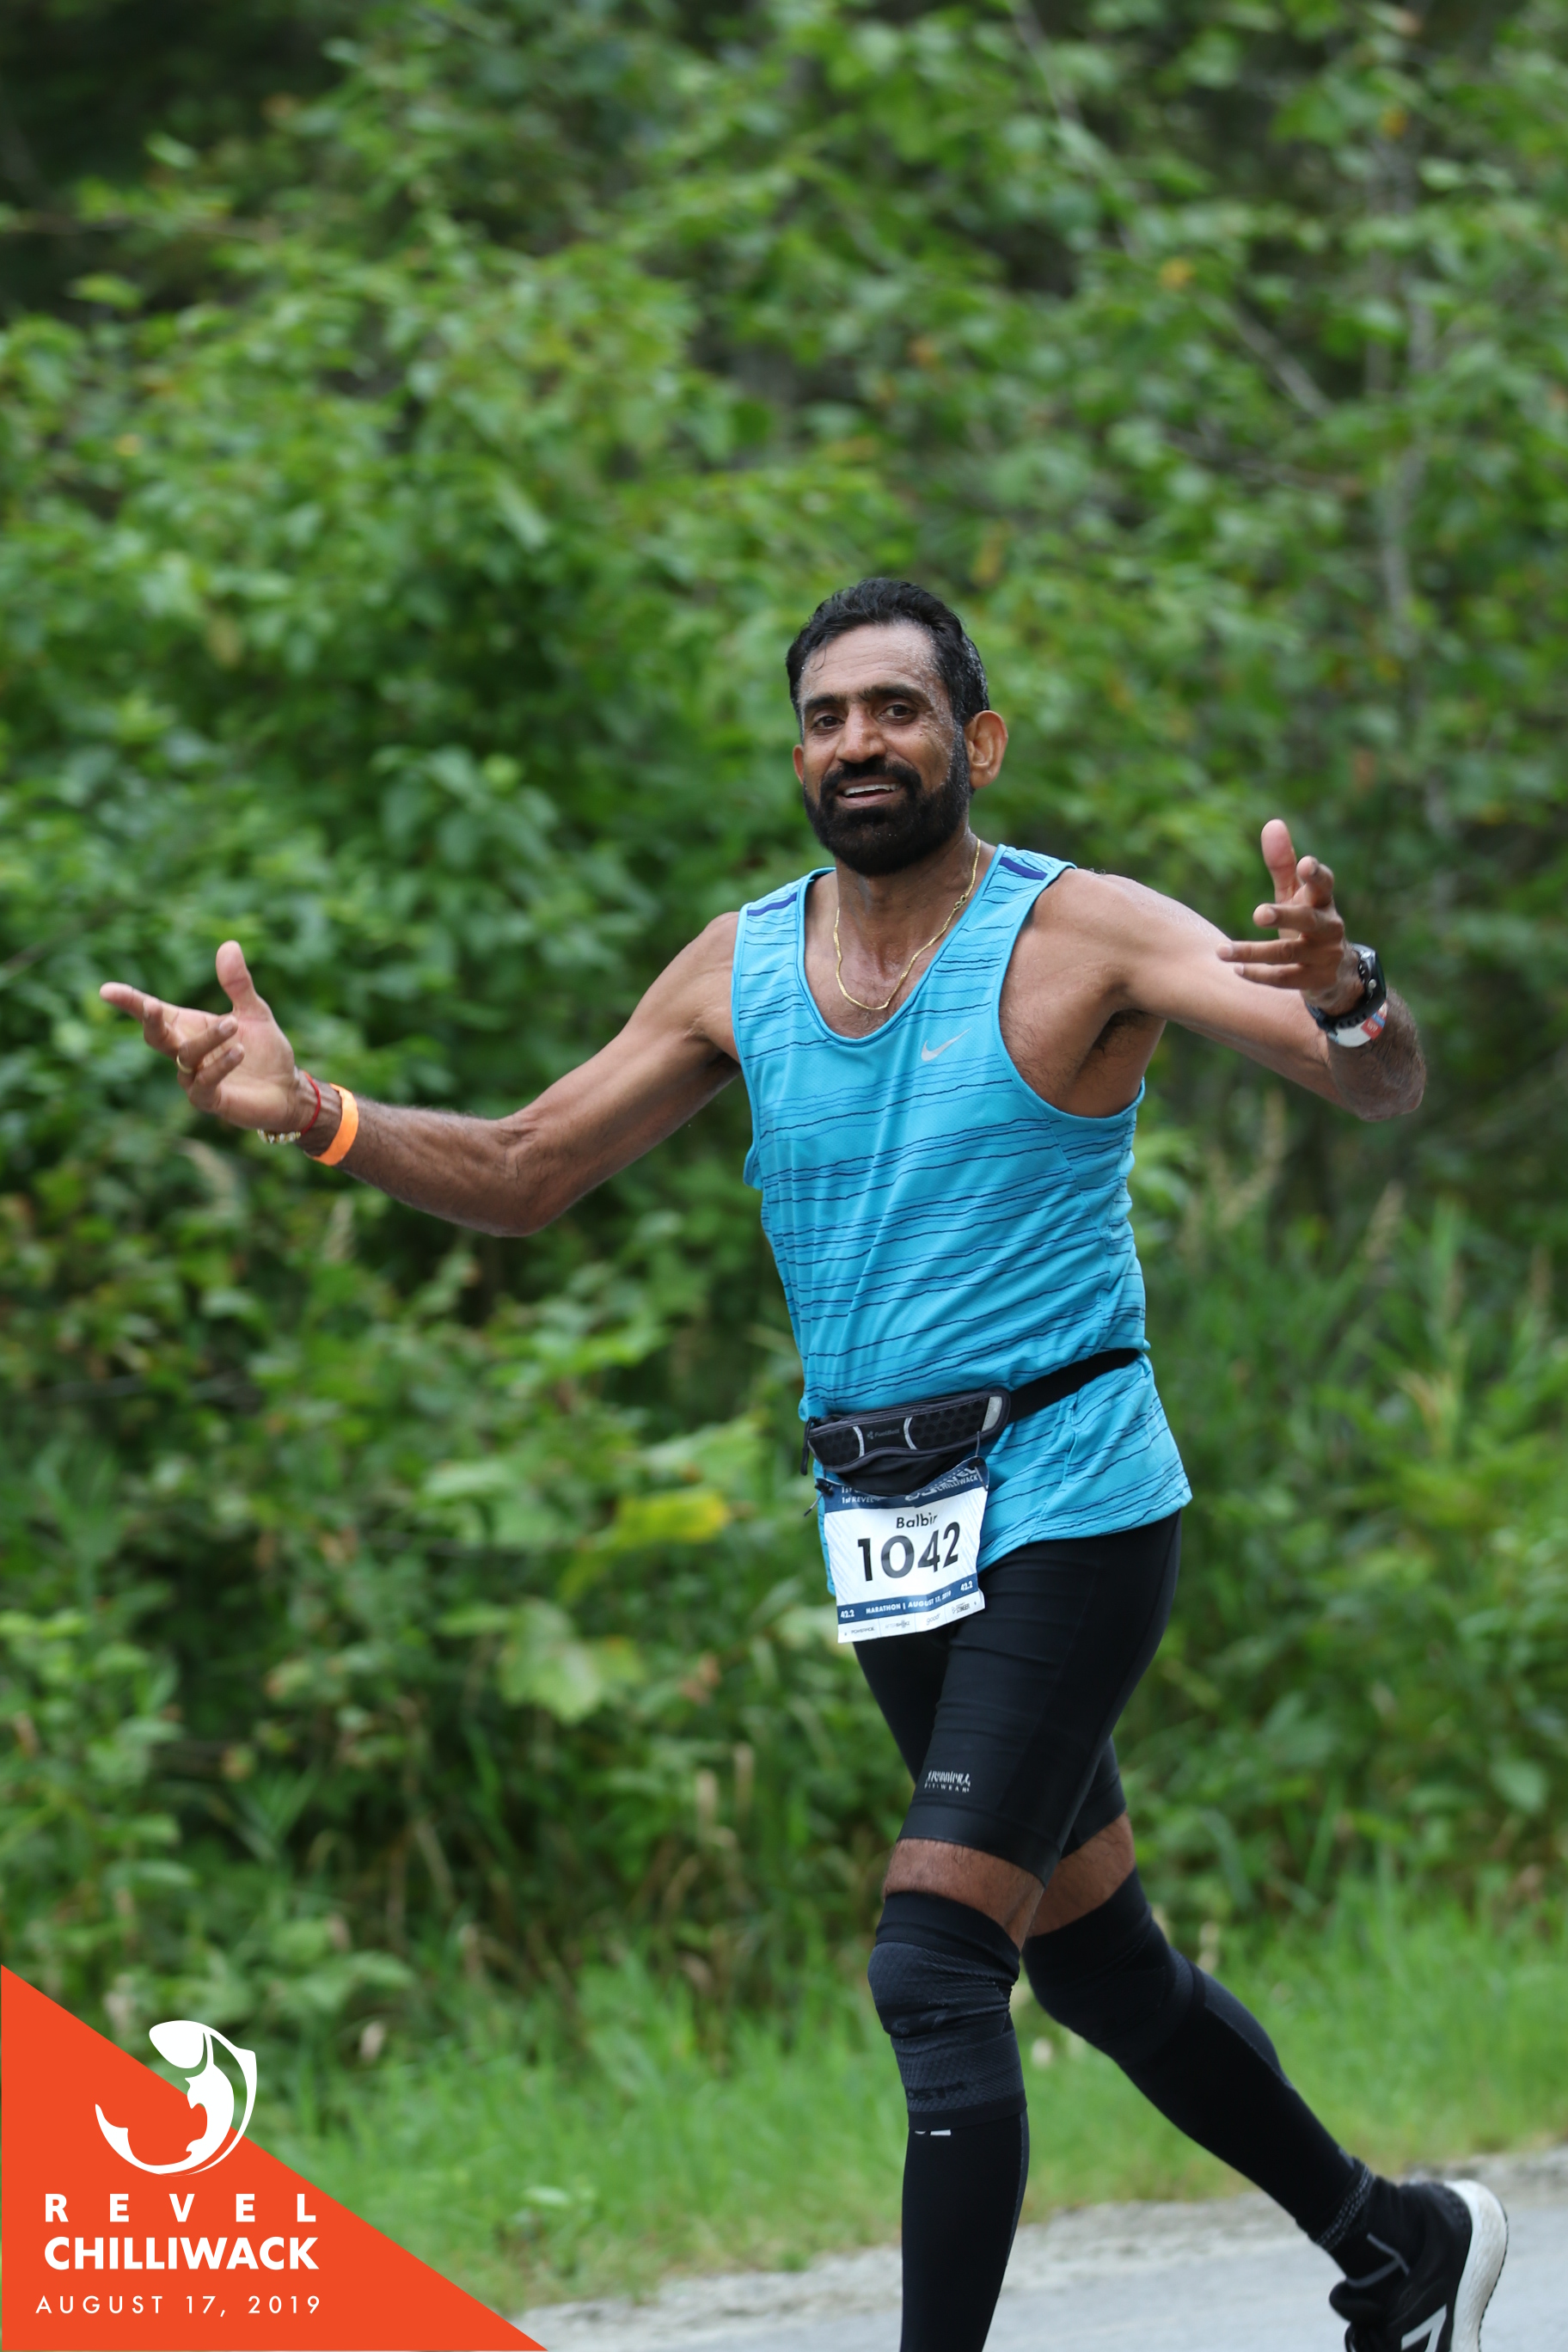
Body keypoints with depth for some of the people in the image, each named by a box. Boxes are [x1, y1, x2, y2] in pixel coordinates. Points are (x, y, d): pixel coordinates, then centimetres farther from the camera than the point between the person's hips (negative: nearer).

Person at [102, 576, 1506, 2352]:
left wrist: (1345, 1005, -43)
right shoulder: (739, 969, 7)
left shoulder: (1080, 936, -10)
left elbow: (1381, 1089, -19)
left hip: (1065, 1514, -6)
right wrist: (313, 1117, -6)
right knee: (1096, 1961, 17)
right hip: (887, 1540, 6)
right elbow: (525, 1174, 11)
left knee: (935, 1969, -18)